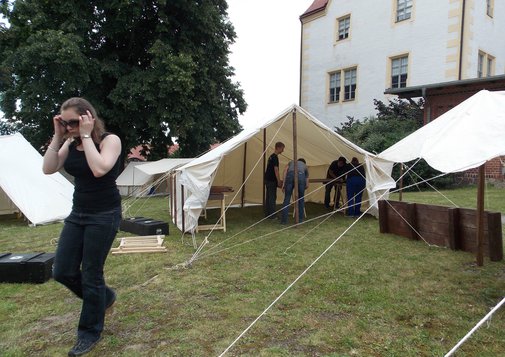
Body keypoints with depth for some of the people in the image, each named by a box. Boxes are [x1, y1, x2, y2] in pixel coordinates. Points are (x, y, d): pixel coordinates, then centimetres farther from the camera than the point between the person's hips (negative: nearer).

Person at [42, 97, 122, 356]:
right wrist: (57, 136, -10)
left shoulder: (110, 140, -13)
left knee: (91, 274, -1)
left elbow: (99, 169, -31)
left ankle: (90, 332, 20)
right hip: (78, 213, 7)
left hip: (104, 215, -7)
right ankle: (103, 297, 33)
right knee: (62, 271, 6)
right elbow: (48, 169, -6)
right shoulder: (70, 144, 6)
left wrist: (86, 136, -24)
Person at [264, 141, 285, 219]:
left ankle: (267, 213, 17)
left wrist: (279, 180, 22)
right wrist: (279, 181, -16)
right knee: (272, 197, -6)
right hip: (271, 180, -10)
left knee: (268, 197, 12)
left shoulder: (271, 156, 16)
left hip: (268, 179, 10)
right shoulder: (275, 157, -14)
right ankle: (272, 215, -4)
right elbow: (276, 170, -19)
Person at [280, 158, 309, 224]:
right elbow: (307, 185, 35)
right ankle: (300, 219, 19)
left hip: (290, 175, 0)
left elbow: (285, 170, 14)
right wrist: (302, 189, 54)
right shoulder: (305, 166, 39)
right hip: (301, 175, 0)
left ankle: (284, 220, 7)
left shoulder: (291, 162, 40)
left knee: (287, 198, 6)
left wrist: (283, 183, 10)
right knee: (301, 199, 16)